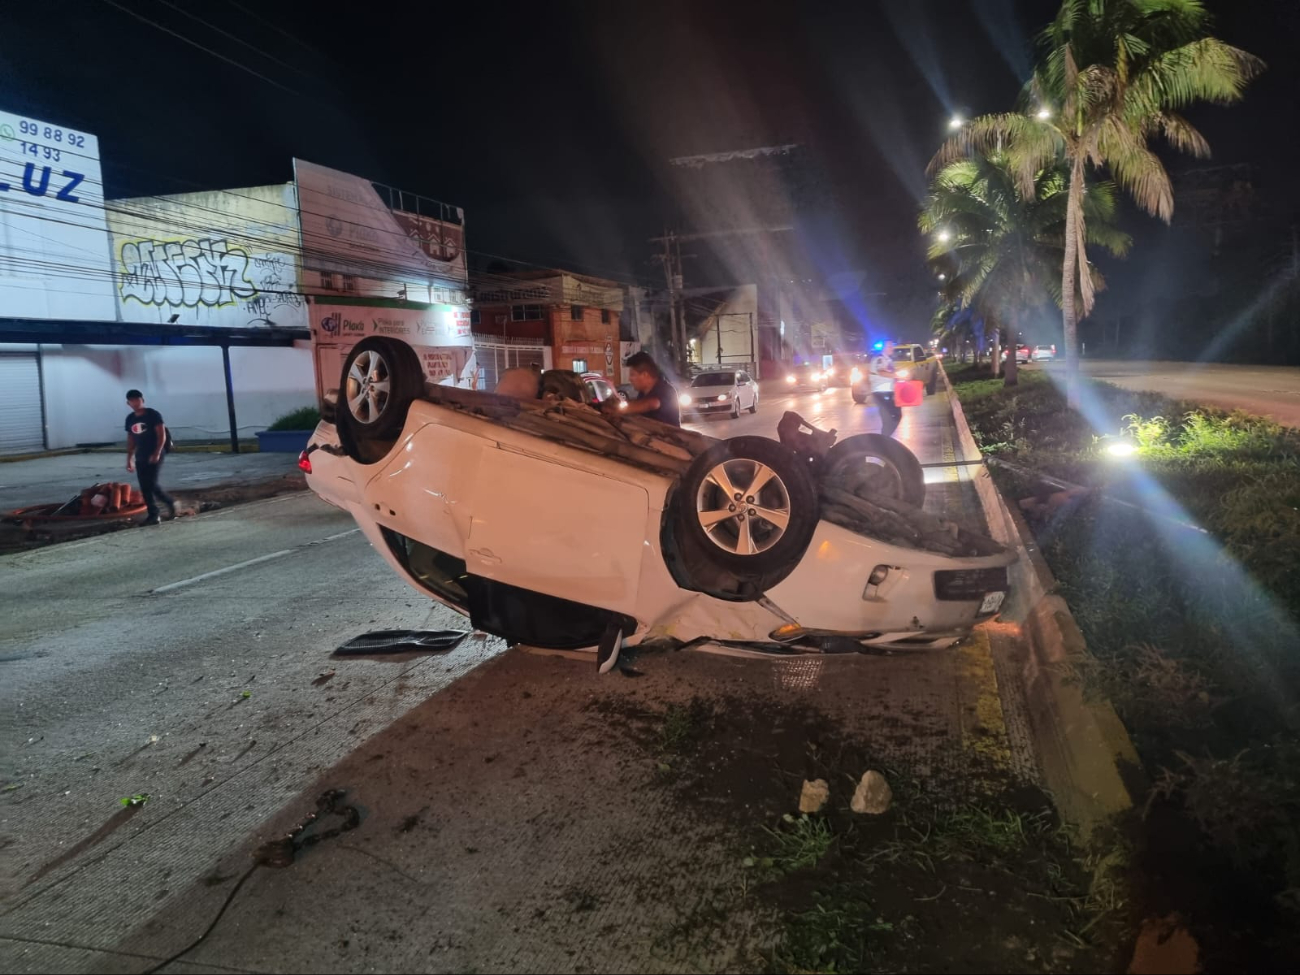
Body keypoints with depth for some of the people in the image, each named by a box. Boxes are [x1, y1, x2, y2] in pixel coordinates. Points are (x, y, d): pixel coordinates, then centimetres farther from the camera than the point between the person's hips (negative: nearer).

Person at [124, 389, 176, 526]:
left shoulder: (153, 415, -7)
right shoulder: (130, 419, 11)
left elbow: (162, 435, -12)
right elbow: (131, 440, 17)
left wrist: (157, 453, -20)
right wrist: (129, 458, 13)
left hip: (154, 456, -6)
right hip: (140, 458, 6)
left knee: (152, 484, -13)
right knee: (144, 488, 3)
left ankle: (171, 502, 8)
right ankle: (153, 515, 9)